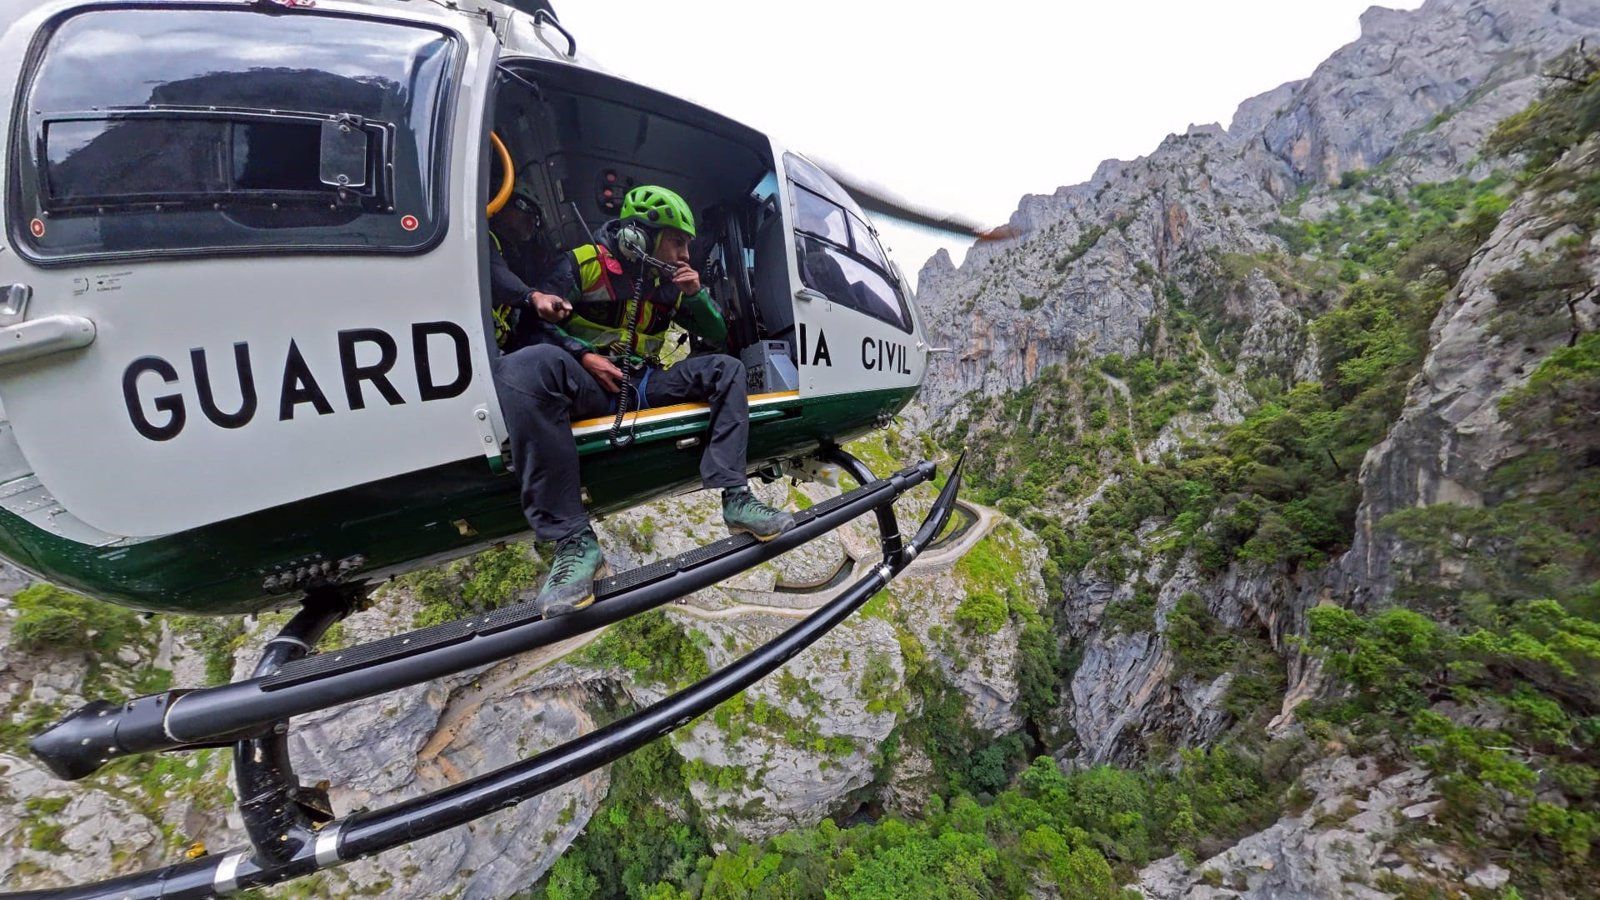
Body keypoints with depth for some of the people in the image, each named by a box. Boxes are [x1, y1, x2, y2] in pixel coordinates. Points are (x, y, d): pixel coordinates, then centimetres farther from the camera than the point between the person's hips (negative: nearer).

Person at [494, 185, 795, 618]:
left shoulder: (671, 282, 15)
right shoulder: (583, 263, 1)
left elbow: (718, 336, 17)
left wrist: (696, 294, 0)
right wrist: (584, 355, -16)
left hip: (644, 386, 5)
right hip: (588, 385, -5)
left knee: (725, 368, -8)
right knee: (523, 366, -38)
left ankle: (735, 497, -22)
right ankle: (573, 540, -42)